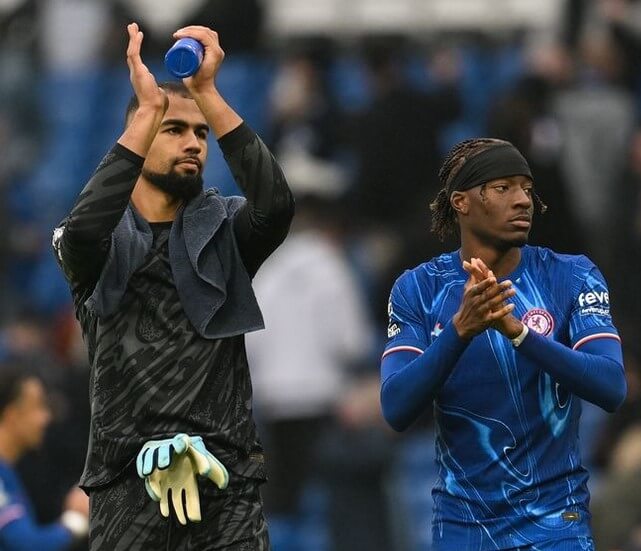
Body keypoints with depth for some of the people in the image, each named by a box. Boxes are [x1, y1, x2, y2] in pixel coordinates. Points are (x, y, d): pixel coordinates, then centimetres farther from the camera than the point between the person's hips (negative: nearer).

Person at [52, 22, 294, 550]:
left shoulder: (222, 230, 10)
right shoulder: (104, 240, 7)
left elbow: (275, 205, -12)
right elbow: (83, 232, -18)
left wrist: (209, 93, -16)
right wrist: (149, 109, -19)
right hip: (128, 487, -1)